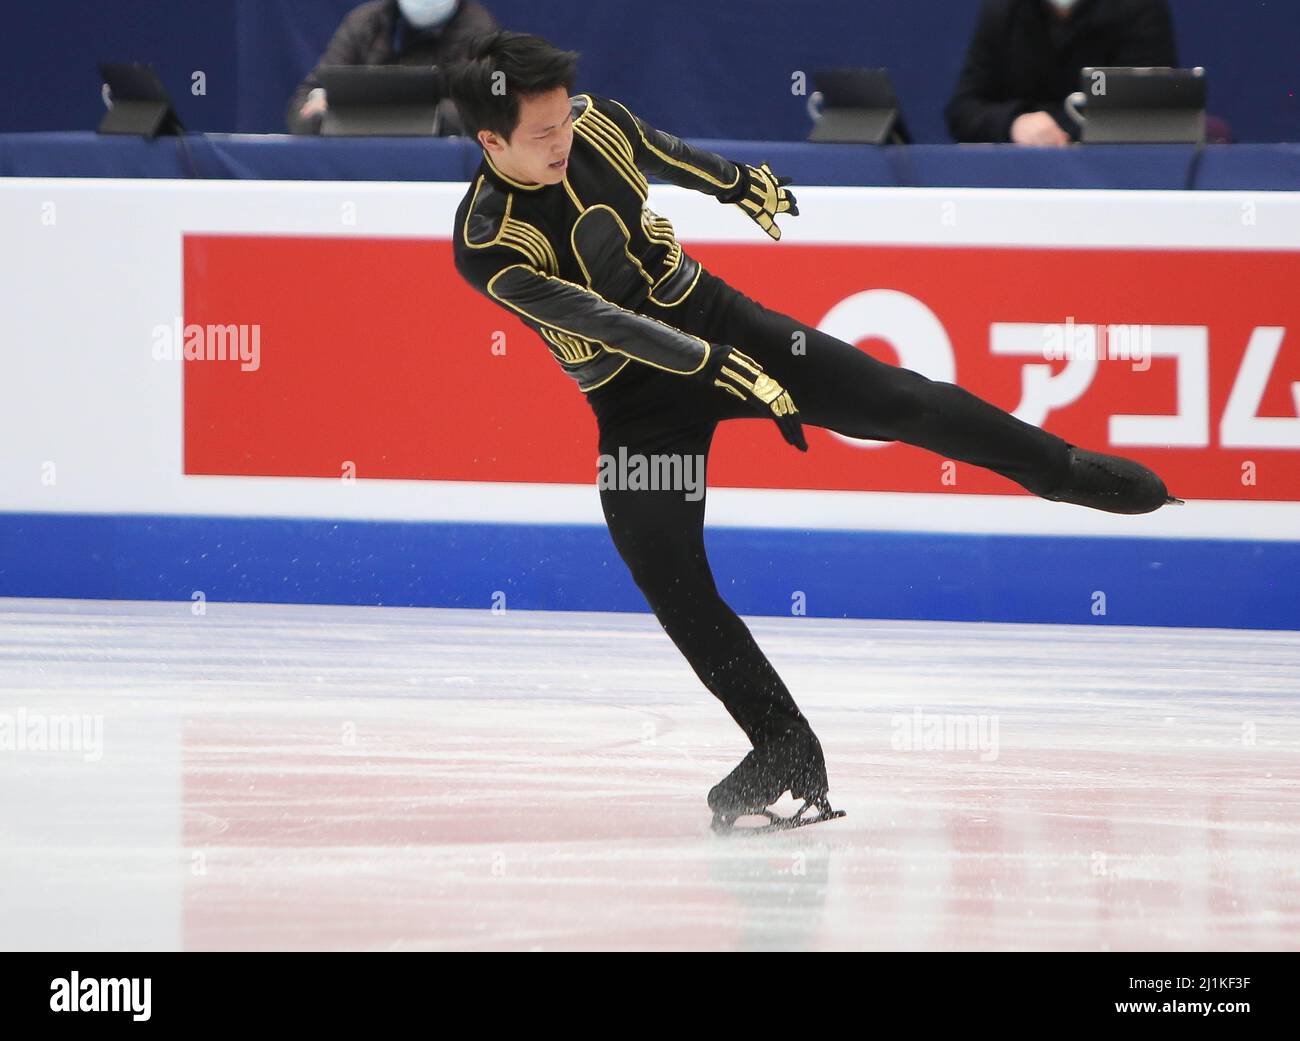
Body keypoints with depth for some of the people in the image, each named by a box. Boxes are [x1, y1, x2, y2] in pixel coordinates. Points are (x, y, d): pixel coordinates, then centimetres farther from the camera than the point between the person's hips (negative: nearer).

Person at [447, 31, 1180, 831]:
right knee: (669, 581, -9)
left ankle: (1071, 471, 15)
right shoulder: (486, 243, -25)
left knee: (900, 403, -4)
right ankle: (787, 755, 2)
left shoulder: (595, 123, -10)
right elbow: (597, 318, -31)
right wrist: (713, 365, -37)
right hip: (636, 397, -3)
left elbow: (662, 155, 13)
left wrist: (741, 186, 30)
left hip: (715, 317, 3)